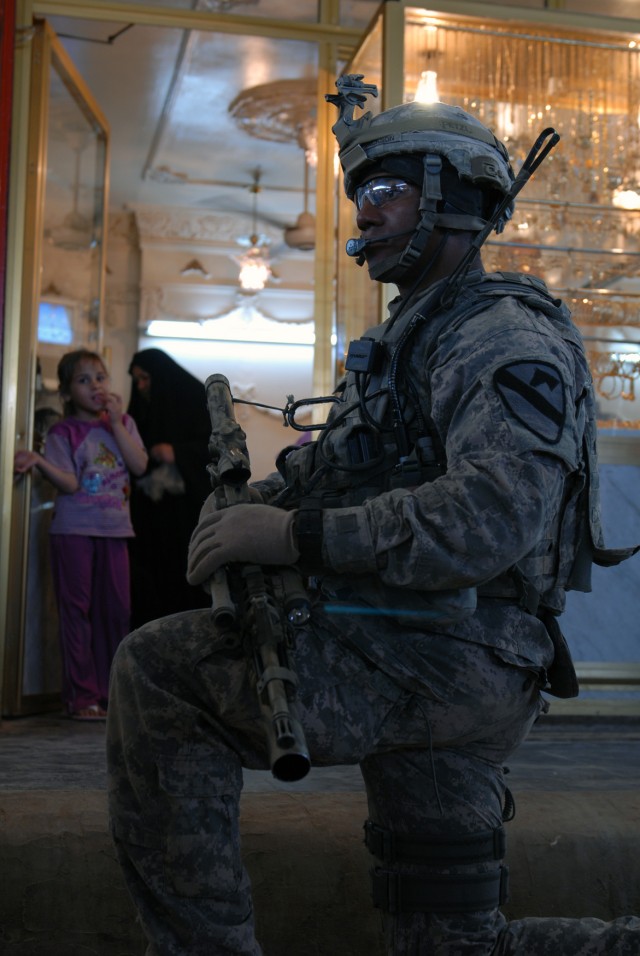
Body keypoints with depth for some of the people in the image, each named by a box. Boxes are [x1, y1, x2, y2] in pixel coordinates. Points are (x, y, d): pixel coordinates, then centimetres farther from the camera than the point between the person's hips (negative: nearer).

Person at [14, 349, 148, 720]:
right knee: (77, 609, -2)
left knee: (117, 609, 5)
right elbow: (70, 483, -11)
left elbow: (140, 465, -4)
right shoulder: (63, 431, -1)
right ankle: (82, 696, 3)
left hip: (114, 528, 4)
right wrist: (38, 461, -27)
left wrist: (116, 422, -7)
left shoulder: (123, 423, 10)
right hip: (74, 529, -4)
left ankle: (111, 693, 15)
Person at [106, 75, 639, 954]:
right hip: (437, 678, 10)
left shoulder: (504, 335, -10)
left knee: (154, 672, -11)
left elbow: (494, 517, -26)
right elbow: (335, 466, 22)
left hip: (442, 659, -10)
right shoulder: (406, 338, 23)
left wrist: (298, 536, -26)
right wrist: (252, 503, 1)